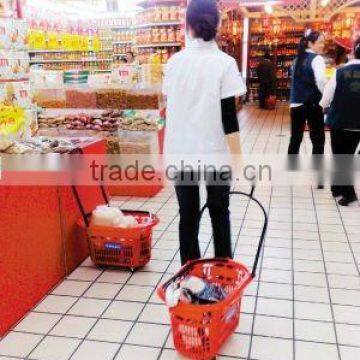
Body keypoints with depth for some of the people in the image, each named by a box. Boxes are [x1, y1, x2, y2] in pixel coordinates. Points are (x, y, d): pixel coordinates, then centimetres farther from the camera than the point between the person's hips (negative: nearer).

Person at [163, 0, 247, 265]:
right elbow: (228, 116, -12)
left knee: (188, 214, 11)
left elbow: (171, 107, 11)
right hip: (214, 152, -3)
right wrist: (237, 159, -6)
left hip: (180, 152, 3)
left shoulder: (174, 62, 3)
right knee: (219, 212, 14)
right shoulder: (224, 63, -9)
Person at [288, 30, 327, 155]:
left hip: (296, 103, 6)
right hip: (313, 103, -6)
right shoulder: (317, 58, -9)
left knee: (295, 138, 11)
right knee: (318, 139, 4)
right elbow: (321, 80, -22)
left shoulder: (298, 59, 13)